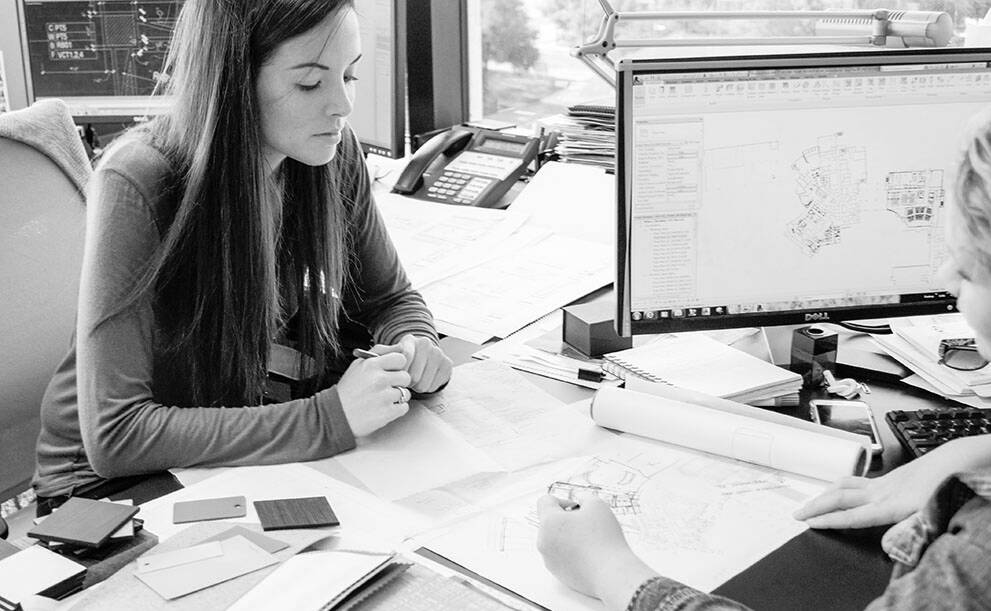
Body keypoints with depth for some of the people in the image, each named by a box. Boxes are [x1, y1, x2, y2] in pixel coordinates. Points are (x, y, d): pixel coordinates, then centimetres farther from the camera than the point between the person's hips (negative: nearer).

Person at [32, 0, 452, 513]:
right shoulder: (136, 185, -25)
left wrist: (413, 345, -16)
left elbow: (390, 299, 8)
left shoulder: (335, 153, -8)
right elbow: (115, 435, -29)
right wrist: (328, 418, -34)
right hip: (115, 481, -5)